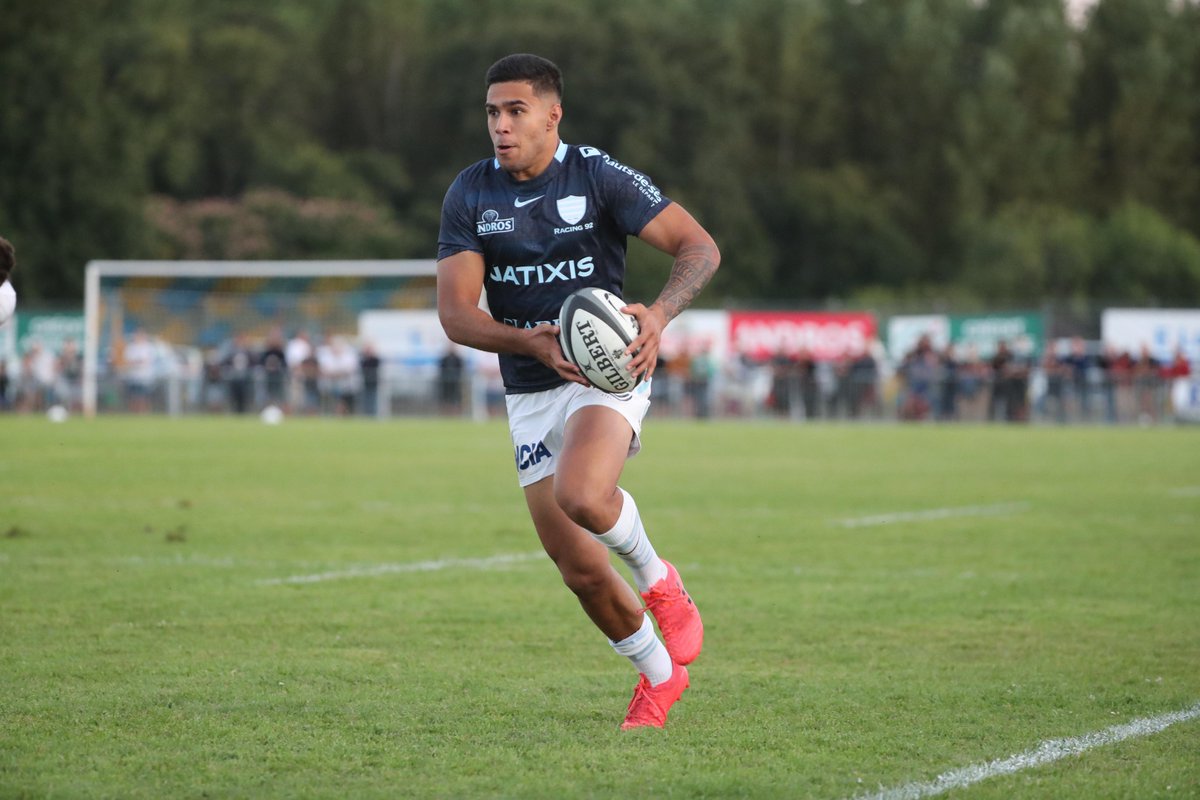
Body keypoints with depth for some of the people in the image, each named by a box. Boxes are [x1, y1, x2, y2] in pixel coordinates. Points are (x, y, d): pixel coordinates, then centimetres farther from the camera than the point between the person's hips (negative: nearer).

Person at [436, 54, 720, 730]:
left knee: (580, 495, -34)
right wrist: (530, 342, -25)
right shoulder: (470, 195, -1)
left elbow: (700, 248, -10)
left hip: (607, 372, -4)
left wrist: (659, 314, -28)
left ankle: (658, 579, -3)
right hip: (531, 392, 4)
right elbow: (455, 312, -7)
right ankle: (659, 674, 28)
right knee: (581, 571, 4)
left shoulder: (599, 177, -10)